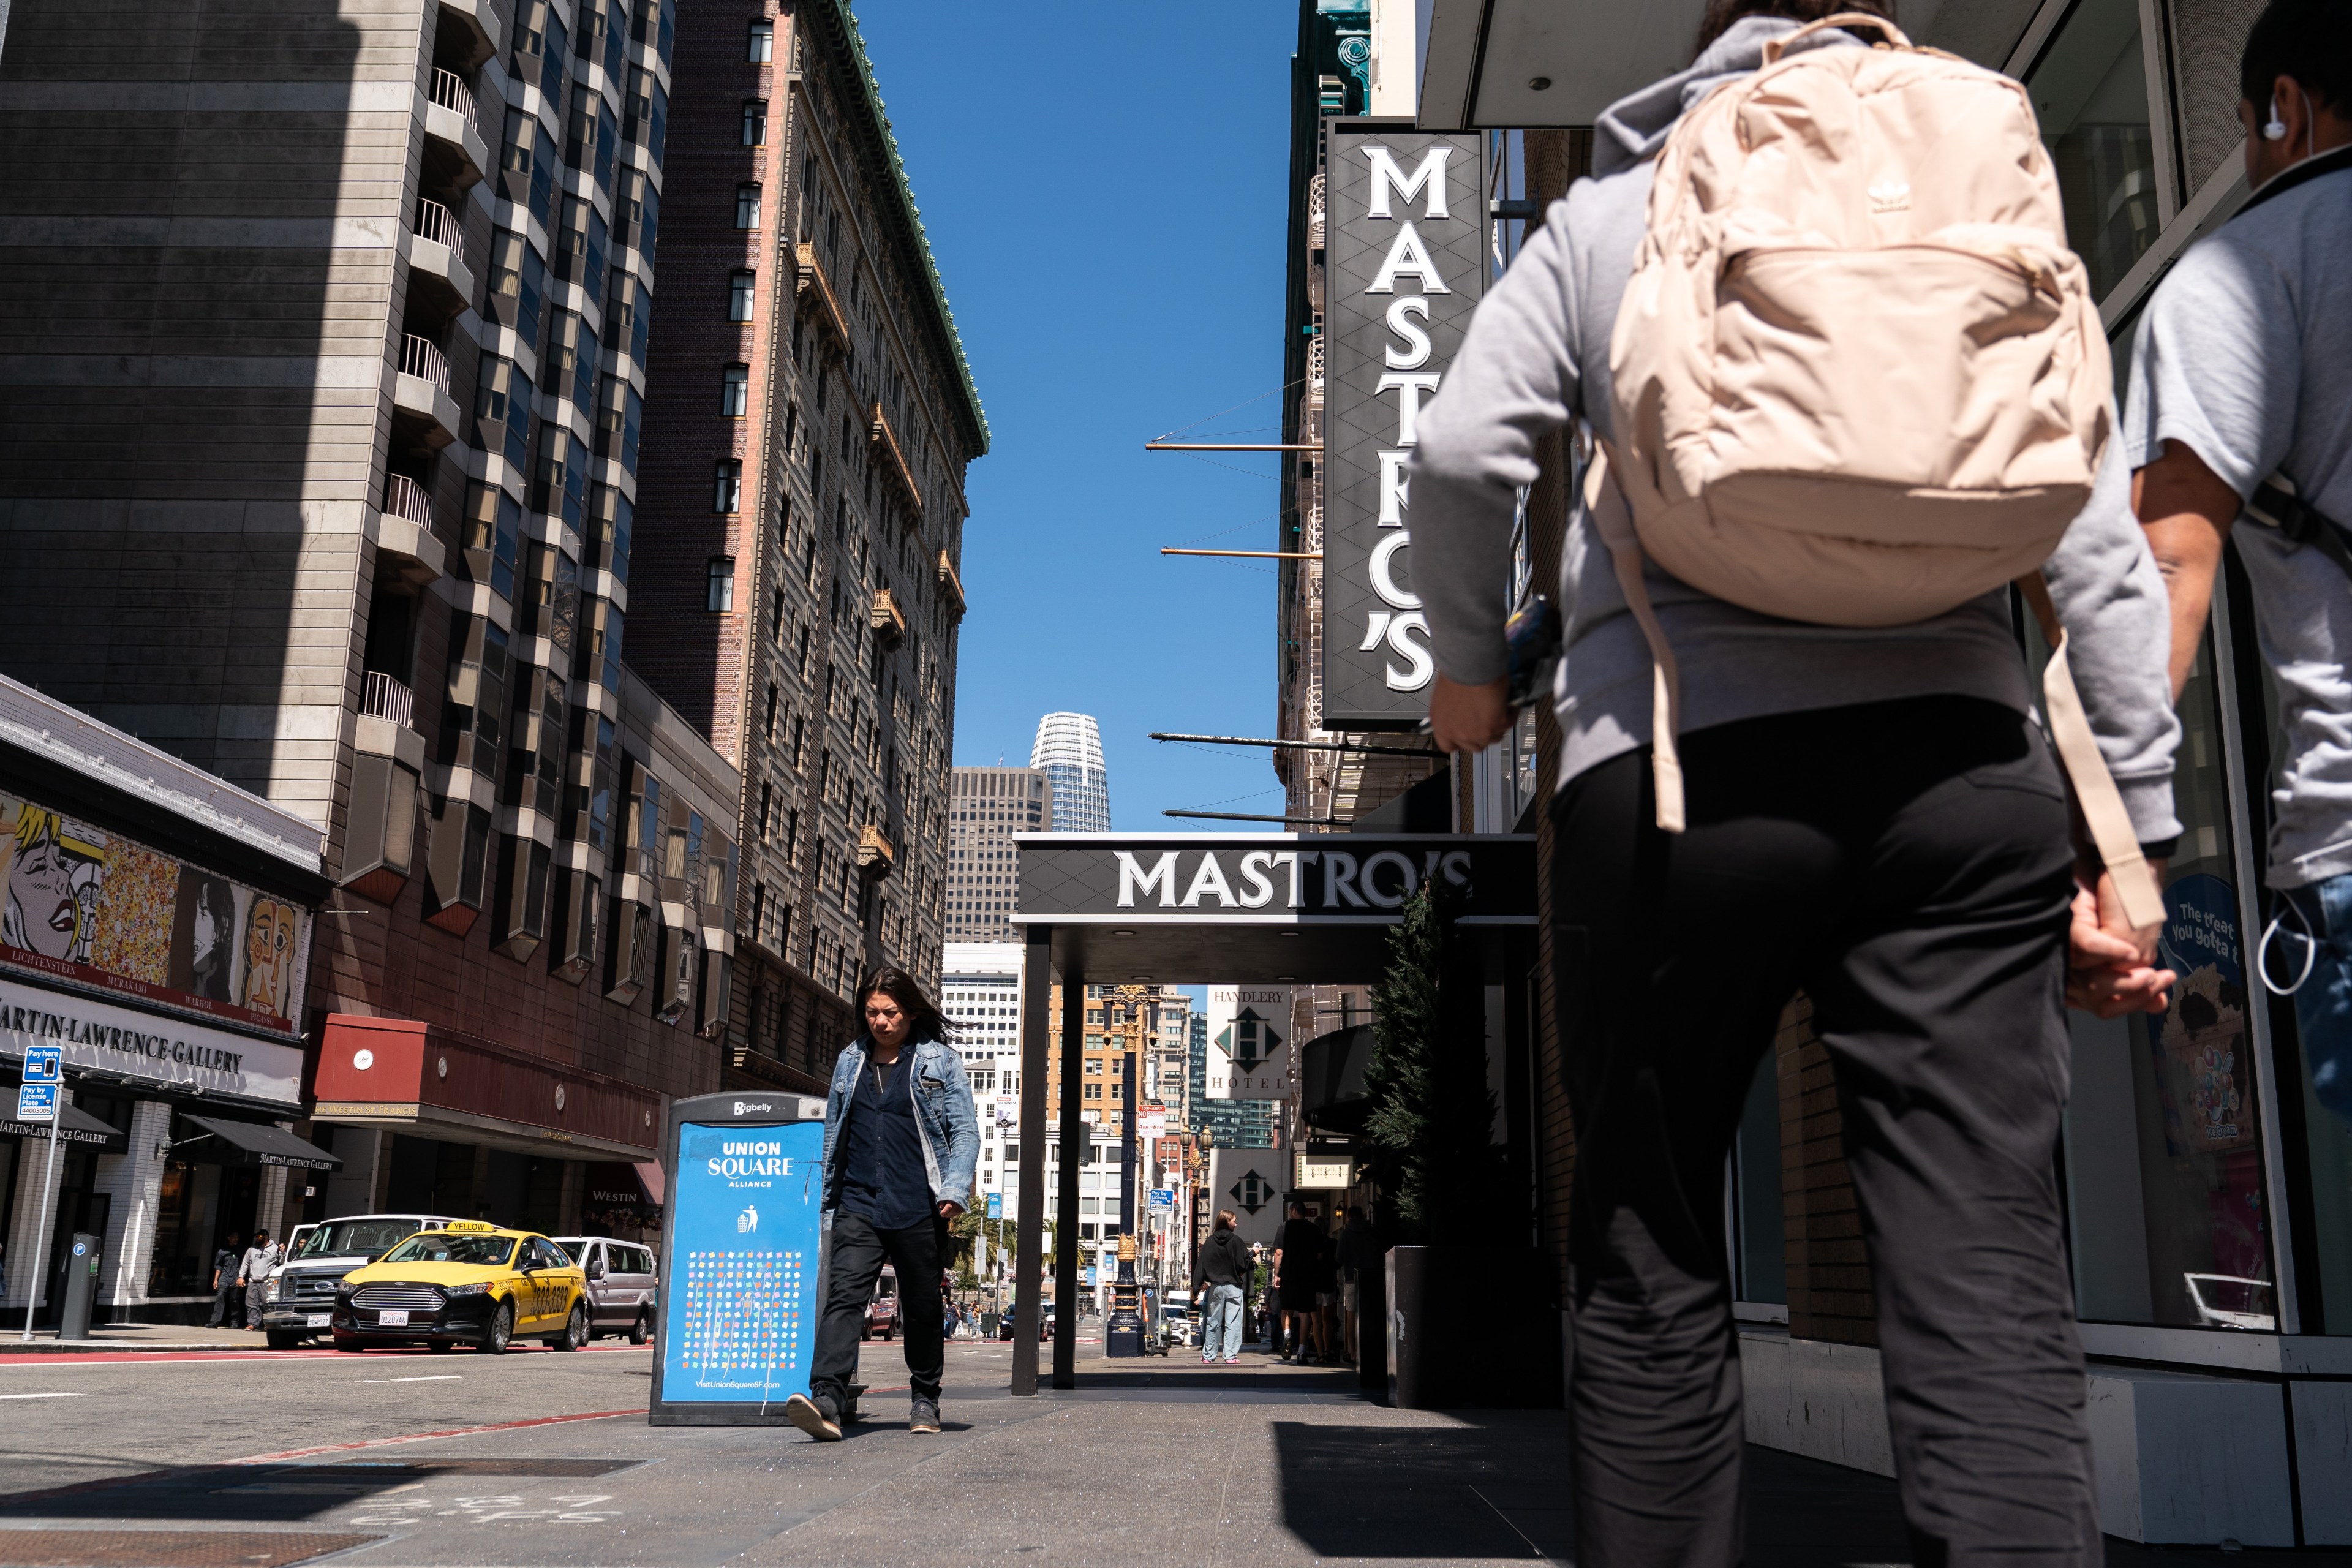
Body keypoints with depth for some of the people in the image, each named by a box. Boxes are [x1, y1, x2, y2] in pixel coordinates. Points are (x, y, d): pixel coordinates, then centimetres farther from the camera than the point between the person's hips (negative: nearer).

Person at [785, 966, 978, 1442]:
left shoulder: (940, 1061, 3)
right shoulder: (850, 1061, 14)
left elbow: (965, 1130, 0)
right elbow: (833, 1132, 22)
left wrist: (954, 1189, -14)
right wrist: (830, 1198, 21)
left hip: (918, 1208, -2)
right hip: (858, 1204, 2)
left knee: (922, 1309, 9)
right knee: (844, 1297, -14)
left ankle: (925, 1399, 26)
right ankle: (826, 1402, -24)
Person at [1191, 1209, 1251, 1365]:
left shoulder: (1210, 1242, 2)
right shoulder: (1235, 1240, -7)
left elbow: (1201, 1265, 0)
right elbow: (1244, 1263, -9)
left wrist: (1196, 1287, 2)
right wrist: (1253, 1260, 12)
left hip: (1215, 1287, 3)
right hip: (1233, 1286, -3)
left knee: (1213, 1322, 11)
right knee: (1233, 1323, -1)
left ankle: (1207, 1356, 17)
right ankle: (1231, 1356, -6)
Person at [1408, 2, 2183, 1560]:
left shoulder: (1612, 209, 14)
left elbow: (1465, 452, 0)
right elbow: (2101, 530, 9)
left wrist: (1471, 665, 16)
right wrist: (2134, 819, 9)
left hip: (1679, 757, -1)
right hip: (1955, 750, 2)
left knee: (1653, 1263, 10)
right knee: (1990, 1285, 0)